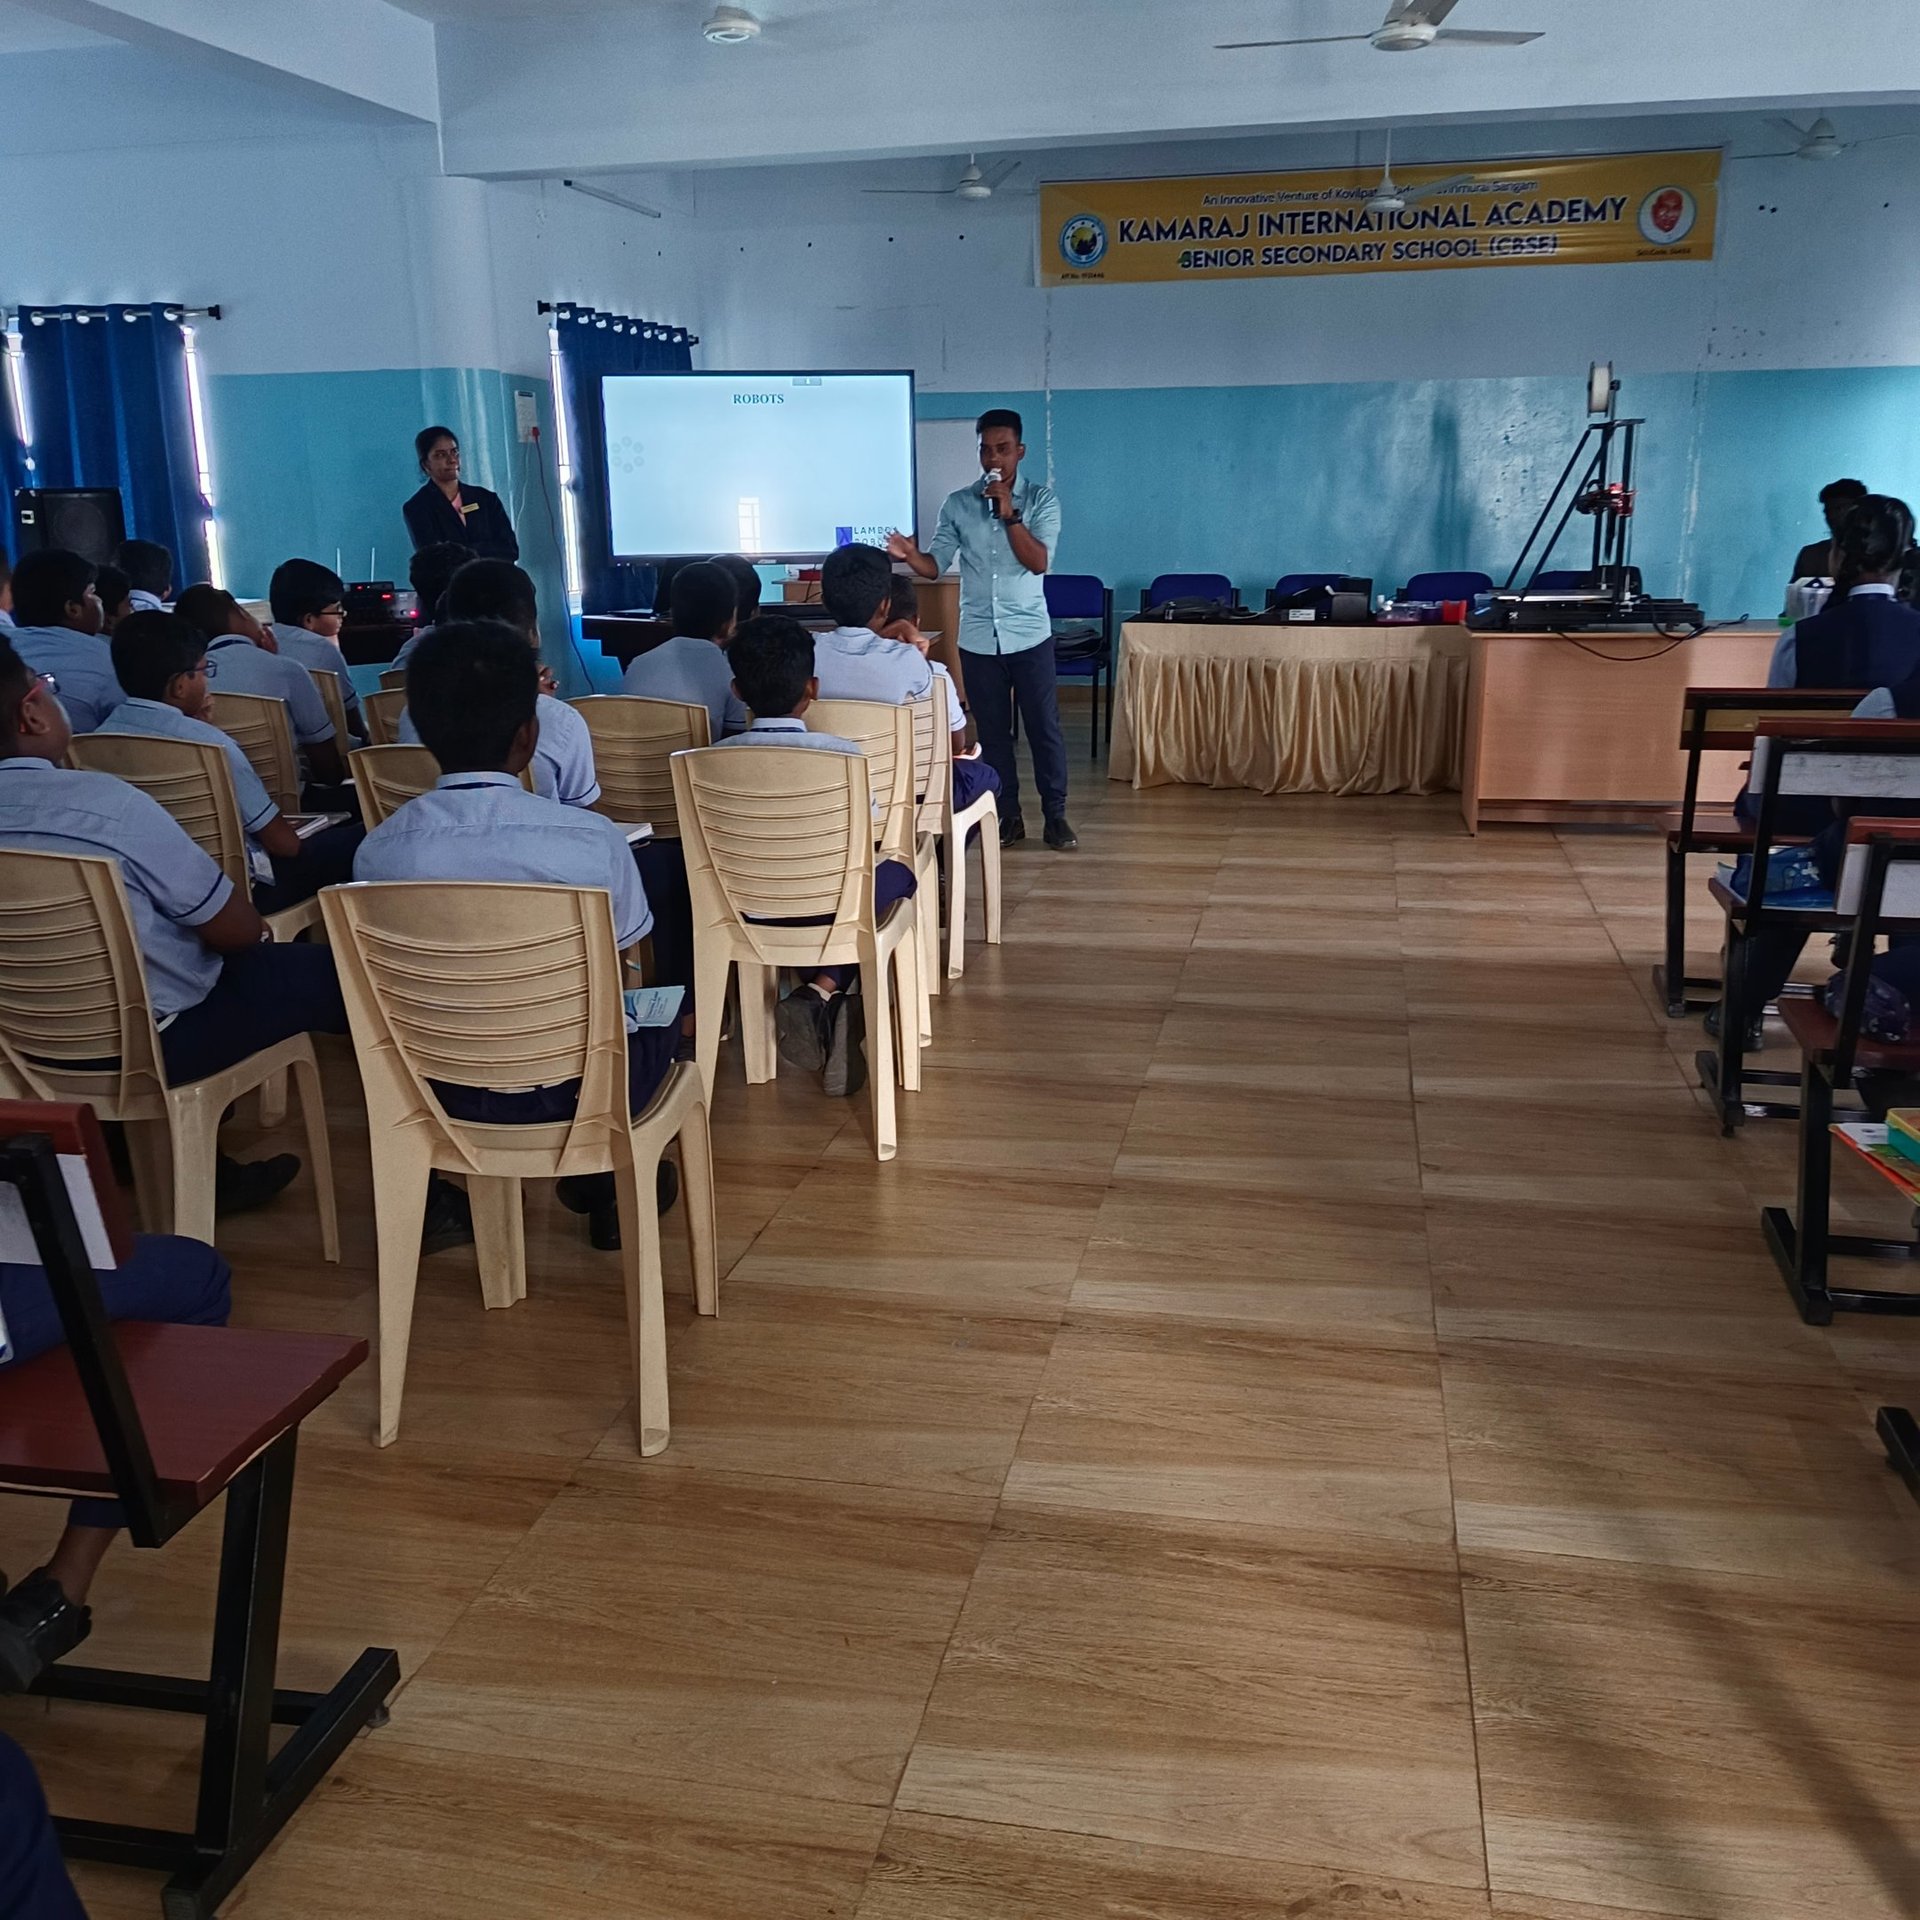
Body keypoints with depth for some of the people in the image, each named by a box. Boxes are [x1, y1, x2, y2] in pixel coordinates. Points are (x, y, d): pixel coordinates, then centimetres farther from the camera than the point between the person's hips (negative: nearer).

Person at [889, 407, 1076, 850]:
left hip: (1029, 635, -2)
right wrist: (911, 555, -21)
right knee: (992, 730, 8)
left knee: (1044, 727, 2)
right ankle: (1008, 815, 19)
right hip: (978, 638, 2)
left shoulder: (1041, 499, -3)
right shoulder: (958, 503, 2)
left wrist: (1009, 513, -20)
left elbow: (1039, 562, -14)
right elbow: (936, 565, 0)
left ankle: (1055, 816, 12)